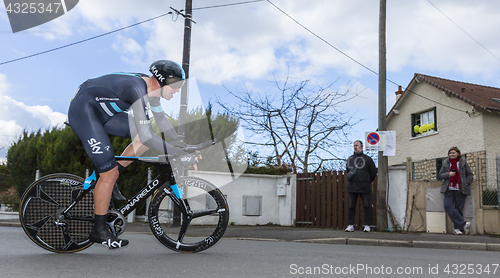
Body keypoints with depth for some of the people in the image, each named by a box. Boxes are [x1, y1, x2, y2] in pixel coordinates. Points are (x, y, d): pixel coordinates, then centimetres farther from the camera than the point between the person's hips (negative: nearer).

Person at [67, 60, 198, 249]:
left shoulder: (151, 87, -2)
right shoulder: (137, 89, -29)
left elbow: (160, 119, 13)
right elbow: (146, 135, -36)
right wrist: (179, 155, -33)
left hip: (101, 113, 9)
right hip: (82, 111, -9)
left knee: (150, 136, 1)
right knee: (110, 173, -12)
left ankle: (108, 181, 12)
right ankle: (98, 231, 6)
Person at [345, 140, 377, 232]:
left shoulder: (367, 159, 2)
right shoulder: (349, 159, 13)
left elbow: (373, 172, 9)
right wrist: (349, 176, 12)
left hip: (364, 187, -3)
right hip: (352, 187, 3)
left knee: (367, 206, -1)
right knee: (351, 206, 3)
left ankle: (367, 226, 5)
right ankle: (350, 225, 8)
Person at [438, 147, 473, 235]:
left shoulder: (463, 162, 5)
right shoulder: (445, 163, 11)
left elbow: (470, 174, 8)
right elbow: (440, 174, 13)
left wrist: (466, 184, -5)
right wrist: (448, 174, -7)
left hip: (460, 190, -2)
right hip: (449, 189, 2)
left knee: (459, 208, -1)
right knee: (448, 206, -14)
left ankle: (457, 228, 8)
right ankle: (464, 224, -9)